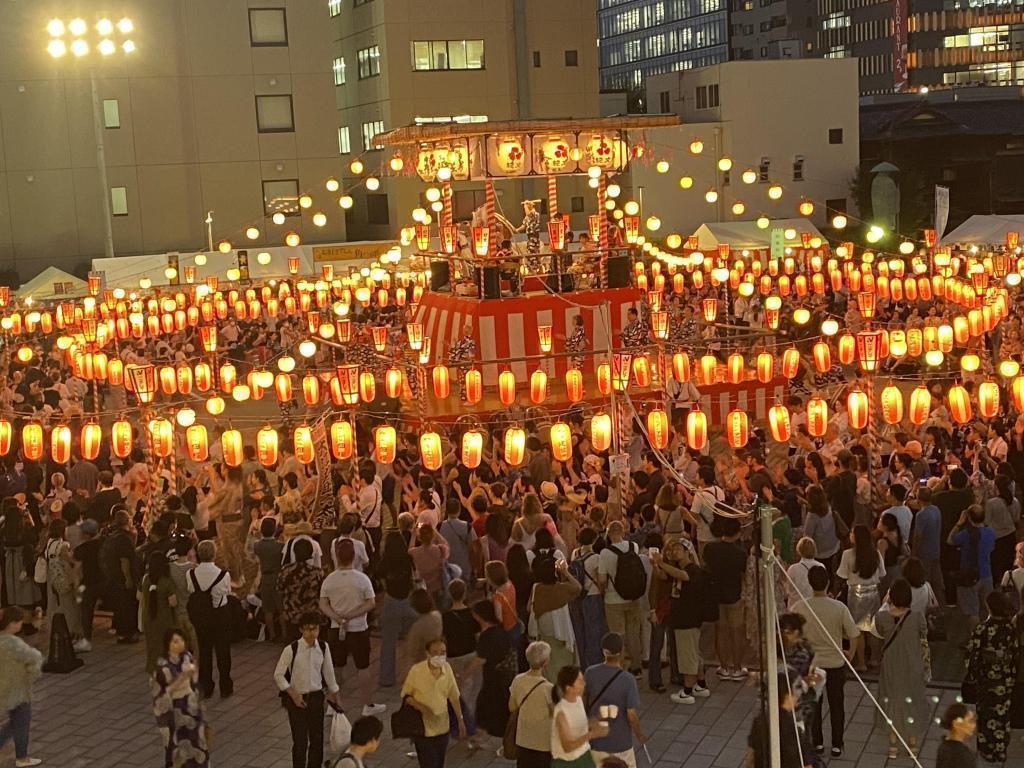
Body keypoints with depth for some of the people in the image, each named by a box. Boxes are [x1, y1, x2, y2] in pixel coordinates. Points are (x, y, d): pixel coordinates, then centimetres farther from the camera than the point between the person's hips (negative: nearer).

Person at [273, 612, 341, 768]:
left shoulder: (323, 647, -7)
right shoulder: (291, 649, -18)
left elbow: (328, 671, 8)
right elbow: (278, 675, -11)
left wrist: (333, 692, 16)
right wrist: (293, 695, -15)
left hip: (316, 697, 3)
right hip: (297, 698, -3)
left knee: (317, 738, 11)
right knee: (300, 741, 2)